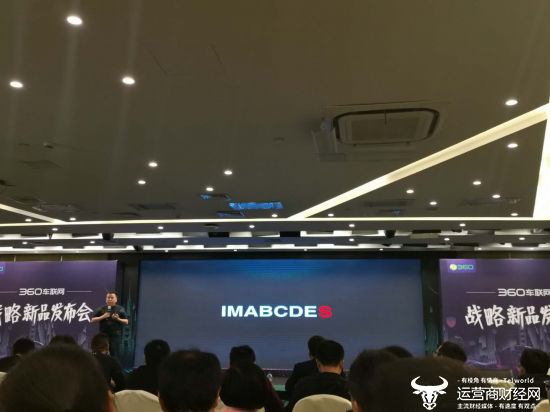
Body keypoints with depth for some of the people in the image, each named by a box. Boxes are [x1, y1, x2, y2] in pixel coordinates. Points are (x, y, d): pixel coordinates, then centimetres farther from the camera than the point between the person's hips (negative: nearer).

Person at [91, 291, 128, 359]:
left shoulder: (120, 309, 2)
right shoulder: (101, 309, 6)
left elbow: (126, 322, 3)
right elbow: (93, 320, 4)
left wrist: (118, 319, -15)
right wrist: (102, 317, -12)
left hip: (115, 336, -2)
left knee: (114, 356, -1)